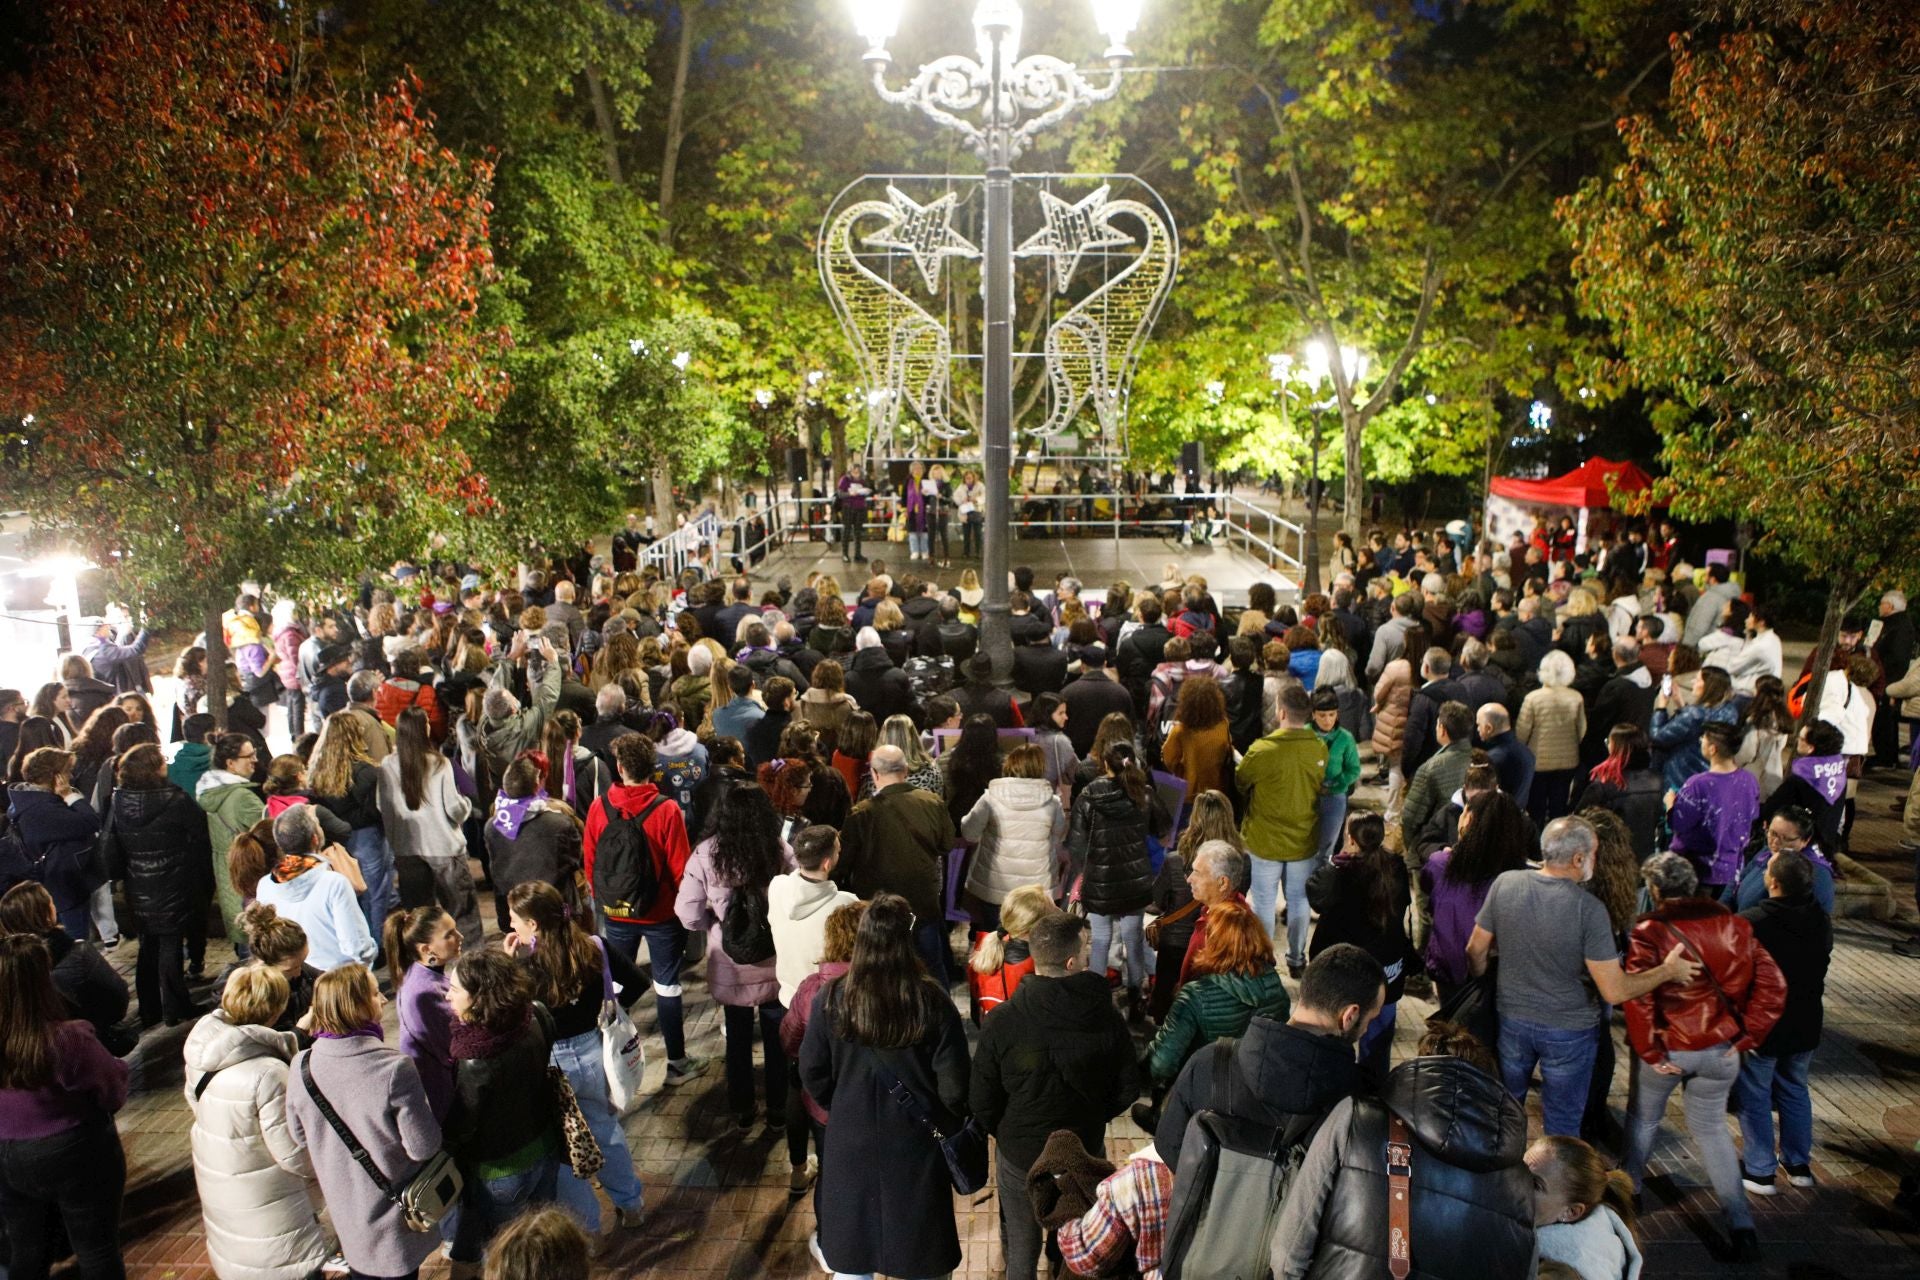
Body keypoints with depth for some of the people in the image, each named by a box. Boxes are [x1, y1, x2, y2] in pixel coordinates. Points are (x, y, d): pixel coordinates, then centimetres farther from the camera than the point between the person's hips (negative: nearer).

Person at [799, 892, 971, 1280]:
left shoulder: (832, 998, -17)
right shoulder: (932, 1002, -21)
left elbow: (812, 1072, -5)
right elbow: (953, 1085, -15)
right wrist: (951, 1126, 5)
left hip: (851, 1136, 1)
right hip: (916, 1138, -1)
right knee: (914, 1236, 21)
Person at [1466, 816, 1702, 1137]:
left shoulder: (1505, 883, -14)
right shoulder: (1589, 909, -25)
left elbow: (1476, 950, -4)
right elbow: (1615, 991, -22)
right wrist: (1668, 971, -6)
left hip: (1512, 1019, 4)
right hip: (1569, 1032, -3)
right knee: (1562, 1126, 17)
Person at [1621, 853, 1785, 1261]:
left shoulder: (1650, 931, -15)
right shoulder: (1732, 925, -3)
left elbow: (1636, 996, -24)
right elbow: (1772, 985, -4)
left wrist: (1649, 1051, -15)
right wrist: (1746, 1036, 0)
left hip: (1668, 1048, -3)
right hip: (1721, 1050, 3)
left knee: (1642, 1118, 20)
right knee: (1711, 1128, 18)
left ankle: (1626, 1189, 37)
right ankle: (1741, 1224, 13)